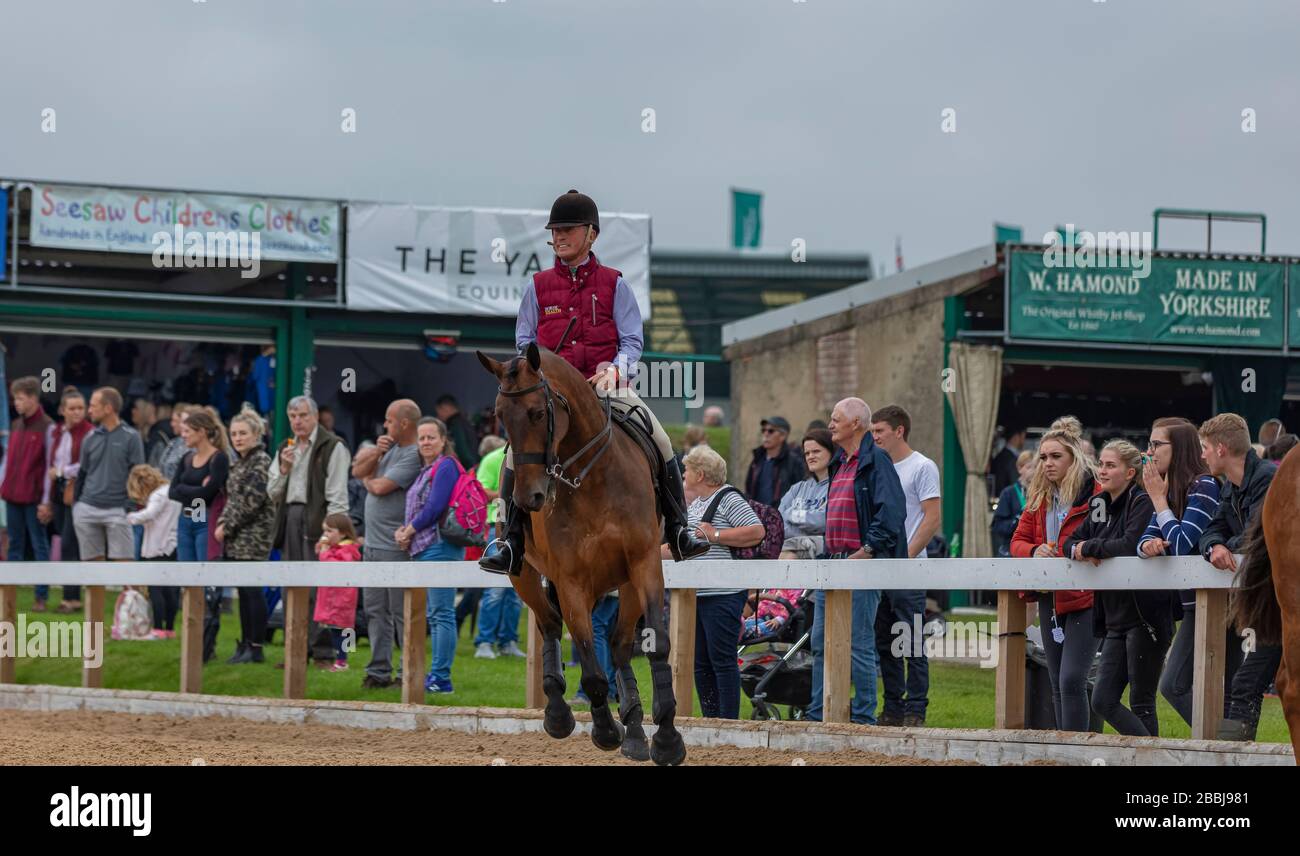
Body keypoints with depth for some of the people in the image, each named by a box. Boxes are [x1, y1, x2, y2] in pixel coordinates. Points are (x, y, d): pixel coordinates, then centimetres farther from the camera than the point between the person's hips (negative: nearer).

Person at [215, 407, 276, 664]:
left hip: (253, 536, -8)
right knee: (243, 591, 10)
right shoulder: (238, 462, 16)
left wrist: (228, 525, -12)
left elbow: (252, 500, -16)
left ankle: (256, 648, -5)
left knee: (252, 590, -7)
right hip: (237, 538, 8)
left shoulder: (261, 461, -10)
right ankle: (245, 643, 14)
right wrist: (224, 523, 2)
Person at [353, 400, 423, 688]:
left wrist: (368, 478, 5)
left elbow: (380, 487, -18)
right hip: (373, 544, 9)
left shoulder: (414, 456, -15)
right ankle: (379, 671, 14)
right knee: (375, 610, 10)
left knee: (401, 613, -4)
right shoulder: (389, 446, 14)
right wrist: (375, 453, -7)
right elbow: (357, 469, 11)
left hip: (396, 546, -9)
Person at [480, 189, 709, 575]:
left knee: (660, 441, -17)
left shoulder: (613, 284, 7)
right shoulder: (538, 287, 10)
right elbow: (524, 342, 12)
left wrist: (615, 371, -14)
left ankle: (677, 530, -5)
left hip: (606, 384, 0)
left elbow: (631, 340, 5)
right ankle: (512, 543, -17)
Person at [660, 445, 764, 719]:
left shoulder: (729, 499, -8)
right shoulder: (695, 505, 21)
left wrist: (716, 535, -17)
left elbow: (756, 532, -17)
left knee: (722, 660, -8)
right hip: (696, 594, 10)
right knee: (700, 663, 10)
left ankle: (729, 721, -5)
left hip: (722, 595, -10)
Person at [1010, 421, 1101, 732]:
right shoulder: (1039, 498, 14)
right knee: (1058, 685, 12)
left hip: (1084, 598, -8)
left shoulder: (1097, 494, -10)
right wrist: (1034, 552, -8)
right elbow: (1018, 540, 14)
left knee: (1071, 680, -15)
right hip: (1049, 598, 8)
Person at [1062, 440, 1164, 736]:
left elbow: (1130, 545, -25)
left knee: (1141, 703, -4)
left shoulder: (1142, 503, -10)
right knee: (1103, 701, 5)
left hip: (1144, 615, -9)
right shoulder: (1103, 507, 15)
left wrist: (1089, 548, -10)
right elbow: (1070, 542, 19)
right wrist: (1079, 551, -5)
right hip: (1115, 620, 9)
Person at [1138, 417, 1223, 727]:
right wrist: (1149, 545, -14)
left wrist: (1159, 498, -12)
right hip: (1194, 604, 9)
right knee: (1173, 687, 7)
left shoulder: (1204, 486, -14)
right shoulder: (1171, 489, 12)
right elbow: (1145, 541, 11)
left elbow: (1181, 544, -22)